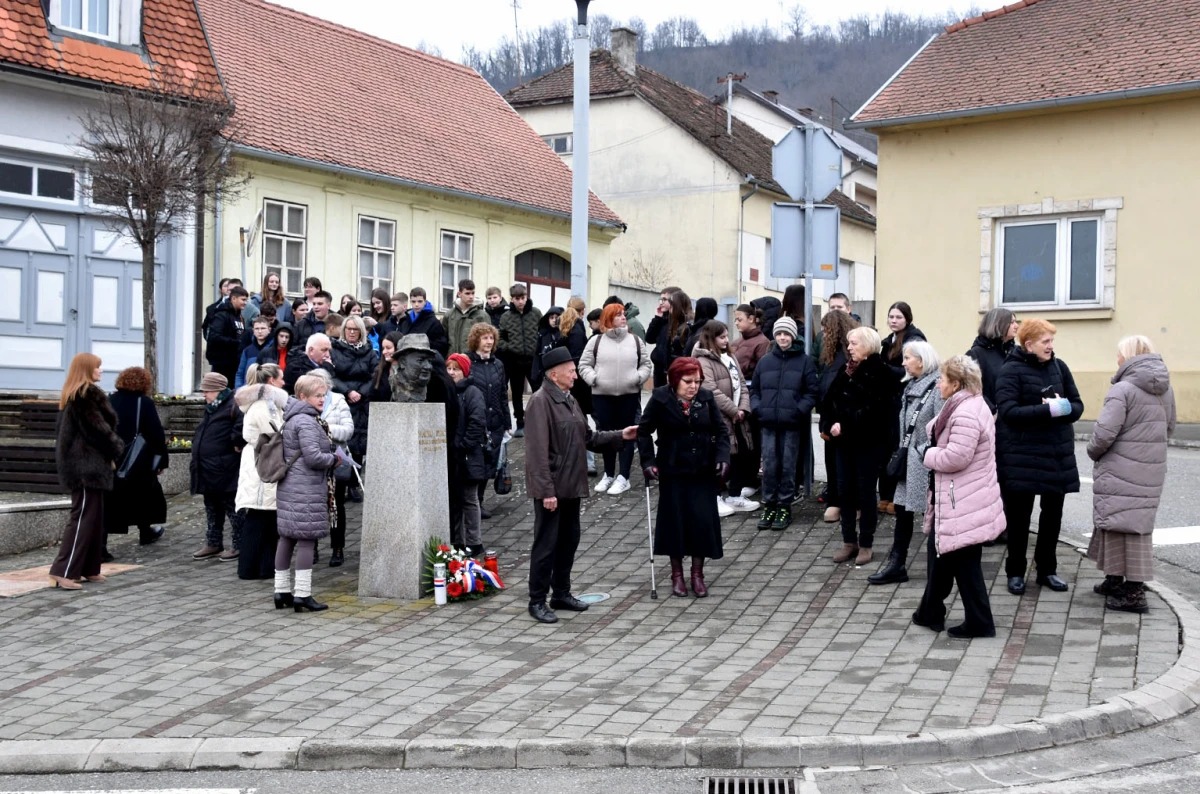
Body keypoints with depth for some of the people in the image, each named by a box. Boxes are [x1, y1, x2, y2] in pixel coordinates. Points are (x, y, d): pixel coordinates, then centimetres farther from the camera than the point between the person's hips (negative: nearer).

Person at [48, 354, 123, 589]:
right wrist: (113, 452, -2)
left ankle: (87, 569, 17)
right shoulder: (88, 394, -14)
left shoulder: (71, 395, 15)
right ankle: (63, 571, -11)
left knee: (93, 516, 14)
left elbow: (63, 429, 18)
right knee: (84, 516, -9)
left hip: (80, 462, 10)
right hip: (88, 463, -10)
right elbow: (98, 428, -17)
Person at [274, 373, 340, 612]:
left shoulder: (291, 419, 17)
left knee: (287, 537, 12)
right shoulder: (306, 422, -15)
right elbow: (313, 457, -20)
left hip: (288, 488, 10)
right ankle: (302, 594, -6)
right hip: (306, 490, -10)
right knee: (307, 539, -7)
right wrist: (334, 458, -4)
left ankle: (282, 591, 18)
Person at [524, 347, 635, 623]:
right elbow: (538, 451, -20)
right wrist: (546, 490, -22)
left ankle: (561, 593, 28)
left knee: (569, 541, 16)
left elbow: (587, 437, 17)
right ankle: (537, 601, 8)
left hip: (571, 486, 9)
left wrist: (620, 436, 7)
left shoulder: (569, 399, 12)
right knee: (546, 544, -1)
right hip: (551, 489, -9)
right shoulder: (540, 402, -16)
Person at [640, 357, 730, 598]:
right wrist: (648, 461, -9)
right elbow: (644, 431, 0)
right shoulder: (660, 399, -8)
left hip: (703, 472, 2)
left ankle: (698, 573, 15)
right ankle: (677, 574, 18)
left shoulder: (706, 397, 0)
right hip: (673, 472, -2)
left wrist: (722, 457, -7)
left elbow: (721, 430, 6)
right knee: (675, 520, 4)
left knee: (703, 521, 0)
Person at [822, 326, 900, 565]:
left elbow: (871, 410, -19)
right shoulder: (846, 371, 10)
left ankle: (865, 544, 14)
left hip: (869, 442, -6)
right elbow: (830, 401, 8)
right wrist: (831, 424, -9)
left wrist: (845, 426, -19)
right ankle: (849, 542, 20)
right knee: (845, 490, 9)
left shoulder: (881, 373, -11)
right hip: (845, 441, 6)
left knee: (865, 491, 3)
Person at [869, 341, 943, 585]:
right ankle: (897, 565, 16)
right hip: (909, 460, 9)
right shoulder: (912, 386, 12)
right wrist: (902, 452, 12)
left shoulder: (938, 386, -16)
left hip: (927, 462, -9)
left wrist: (928, 454, -21)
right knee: (902, 510, 10)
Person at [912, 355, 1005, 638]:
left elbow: (956, 457, -27)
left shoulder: (966, 414, -23)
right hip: (953, 500, 11)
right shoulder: (971, 405, 13)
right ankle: (930, 613, 30)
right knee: (940, 552, 19)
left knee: (964, 562, 0)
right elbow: (937, 432, 20)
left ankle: (979, 623, 11)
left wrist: (929, 455, -11)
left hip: (963, 506, -11)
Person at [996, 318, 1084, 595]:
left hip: (1058, 453, 5)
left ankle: (1047, 569, 25)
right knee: (1019, 514, 5)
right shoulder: (1011, 371, -10)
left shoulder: (1059, 367, 5)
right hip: (1021, 455, -5)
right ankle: (1015, 572, 17)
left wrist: (1063, 407, -17)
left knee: (1053, 512, 12)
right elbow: (1008, 411, -20)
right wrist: (1049, 409, -25)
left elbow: (1078, 406, 6)